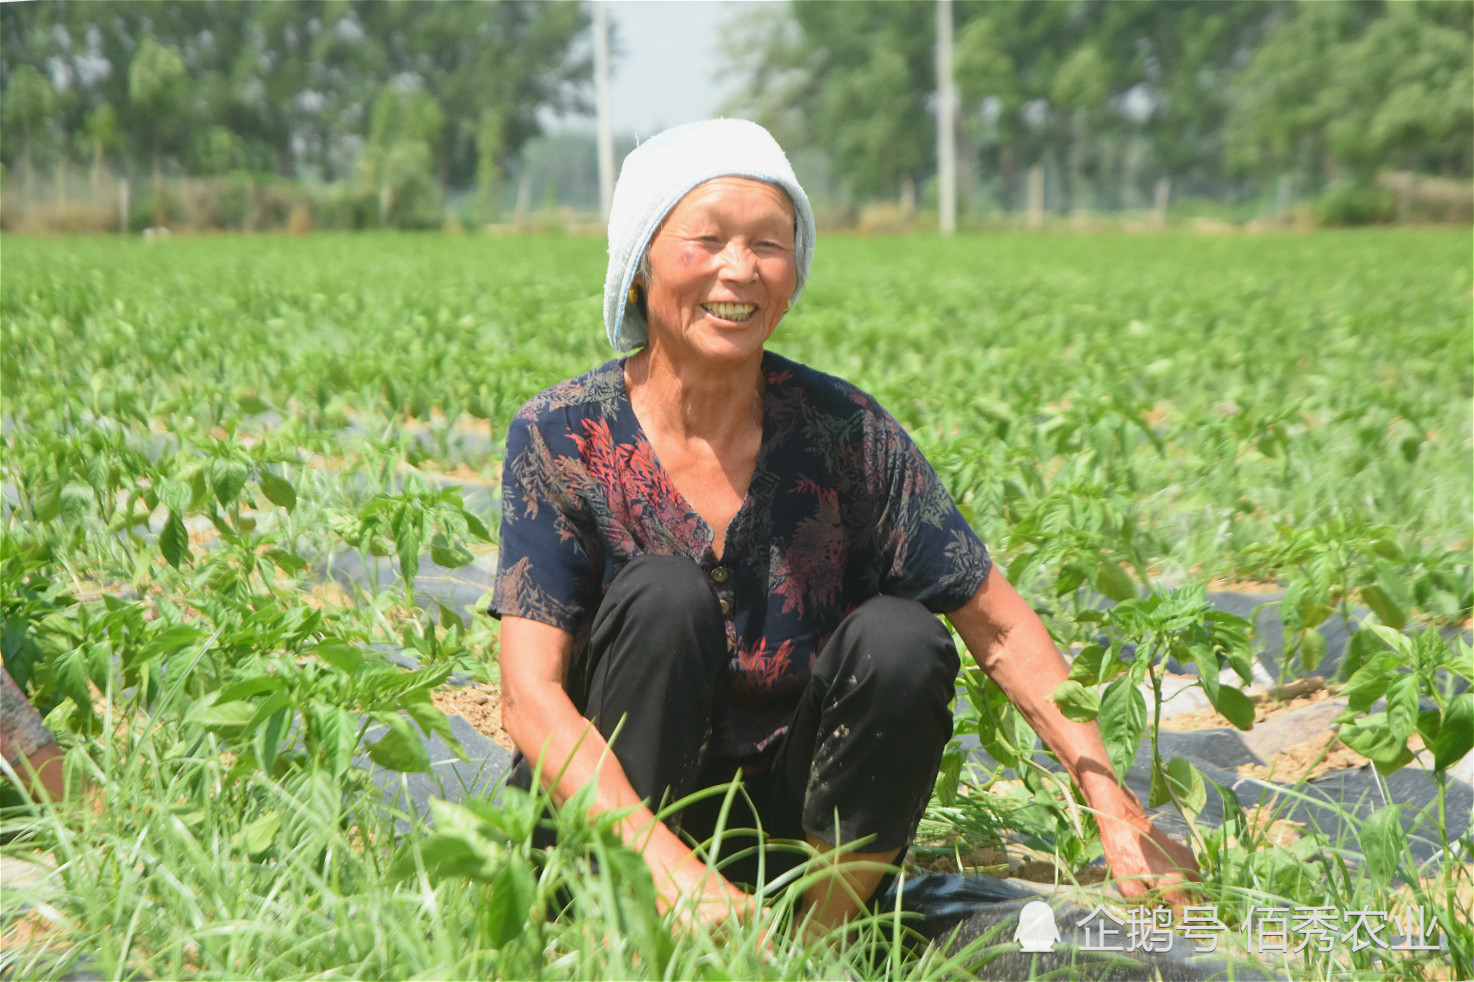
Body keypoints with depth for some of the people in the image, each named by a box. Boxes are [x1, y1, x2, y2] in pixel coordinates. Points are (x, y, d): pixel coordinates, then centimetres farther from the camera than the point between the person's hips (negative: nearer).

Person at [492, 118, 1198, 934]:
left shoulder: (842, 431, -7)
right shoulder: (562, 438, -12)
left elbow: (1001, 628, -3)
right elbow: (530, 696, -20)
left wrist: (1114, 809, -14)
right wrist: (668, 863, -36)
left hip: (792, 815, 2)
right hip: (605, 817, -2)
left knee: (900, 640, -22)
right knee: (663, 595, -26)